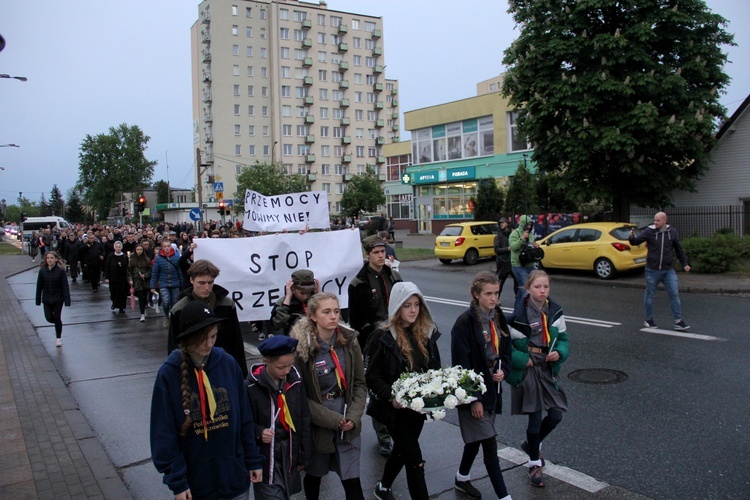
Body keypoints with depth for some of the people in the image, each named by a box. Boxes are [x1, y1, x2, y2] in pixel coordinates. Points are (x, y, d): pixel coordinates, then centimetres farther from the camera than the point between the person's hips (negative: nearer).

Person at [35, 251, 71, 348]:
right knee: (49, 318, 1)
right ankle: (58, 325, 36)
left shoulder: (60, 271, -11)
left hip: (58, 299, -2)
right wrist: (38, 300, 3)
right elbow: (39, 286, 2)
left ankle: (59, 338, 21)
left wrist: (67, 301, -13)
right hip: (46, 300, 2)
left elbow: (65, 287, -10)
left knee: (57, 318, 5)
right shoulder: (42, 271, -4)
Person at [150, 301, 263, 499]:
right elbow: (164, 432, -9)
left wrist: (254, 460, 3)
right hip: (195, 482, -1)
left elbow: (245, 417, 0)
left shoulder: (228, 364, -7)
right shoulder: (169, 374, -13)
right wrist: (176, 481, -9)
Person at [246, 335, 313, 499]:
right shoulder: (252, 386, -16)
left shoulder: (295, 380, -2)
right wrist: (258, 432, -25)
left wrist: (305, 455, 7)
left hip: (290, 453, 4)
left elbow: (304, 420, 5)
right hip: (265, 457, -4)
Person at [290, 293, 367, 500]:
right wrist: (332, 419, -16)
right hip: (317, 425, -2)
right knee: (314, 474, 21)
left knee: (352, 481, 2)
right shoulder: (301, 347, -15)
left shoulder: (349, 341, -4)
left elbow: (360, 383, 1)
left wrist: (354, 416, -12)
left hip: (348, 425, 2)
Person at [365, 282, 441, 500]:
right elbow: (372, 376, -12)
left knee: (403, 449, 22)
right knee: (415, 459, -4)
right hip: (395, 406, -5)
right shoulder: (382, 336, -13)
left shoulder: (427, 333, 1)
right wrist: (391, 397, -24)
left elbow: (435, 369, 9)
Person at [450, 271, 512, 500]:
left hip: (492, 388, 7)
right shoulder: (465, 322, -18)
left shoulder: (498, 317, 4)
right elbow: (461, 364, -18)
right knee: (489, 444, -4)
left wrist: (503, 370, -6)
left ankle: (462, 478, 40)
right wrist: (473, 399, -18)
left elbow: (506, 349, 15)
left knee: (476, 438, 20)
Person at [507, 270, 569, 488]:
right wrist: (522, 360, -18)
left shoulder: (555, 312, -1)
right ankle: (534, 464, 27)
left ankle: (531, 444, 35)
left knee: (556, 415, 5)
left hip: (548, 369, 5)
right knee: (535, 418, 4)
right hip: (527, 371, -5)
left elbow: (563, 338, 9)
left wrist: (559, 353, -10)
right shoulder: (519, 315, -16)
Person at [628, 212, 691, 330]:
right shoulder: (649, 231, -5)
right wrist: (632, 237, -33)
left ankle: (678, 321, 6)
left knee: (674, 294, 0)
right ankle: (649, 320, 22)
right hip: (652, 270, -2)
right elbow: (636, 241, -10)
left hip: (669, 270, 2)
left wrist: (684, 263, 12)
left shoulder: (672, 232, 3)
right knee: (650, 295, 7)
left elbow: (679, 249, 13)